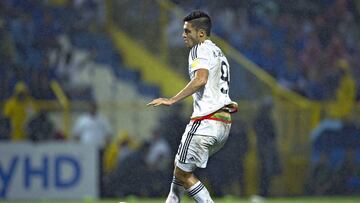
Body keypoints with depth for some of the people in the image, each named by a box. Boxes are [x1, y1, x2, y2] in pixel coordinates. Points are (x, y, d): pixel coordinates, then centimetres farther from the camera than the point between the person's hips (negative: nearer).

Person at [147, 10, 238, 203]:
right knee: (181, 165, 21)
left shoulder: (200, 50, -7)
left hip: (206, 121, -10)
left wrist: (172, 100, -25)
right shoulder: (219, 53, 24)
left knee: (183, 173, -2)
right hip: (224, 124, 10)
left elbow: (201, 79, -24)